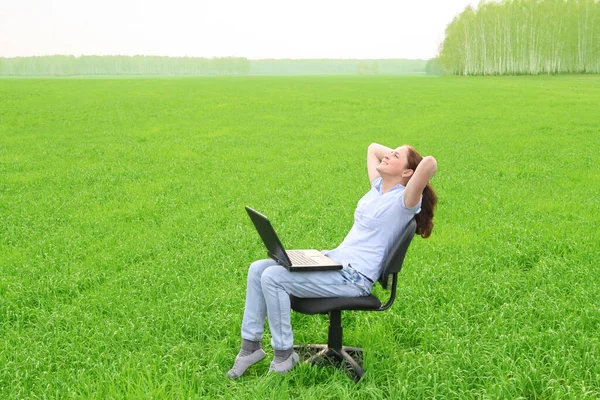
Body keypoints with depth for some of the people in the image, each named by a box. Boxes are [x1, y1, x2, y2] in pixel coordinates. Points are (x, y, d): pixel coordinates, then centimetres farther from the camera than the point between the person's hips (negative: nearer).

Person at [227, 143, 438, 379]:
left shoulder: (403, 201, -12)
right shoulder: (378, 187, 13)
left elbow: (430, 163, -30)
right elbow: (373, 148, 30)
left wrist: (412, 161, -9)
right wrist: (398, 154, 18)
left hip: (353, 278, -9)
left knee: (272, 278, -22)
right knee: (258, 269, -1)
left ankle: (284, 354, -6)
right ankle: (251, 344, 4)